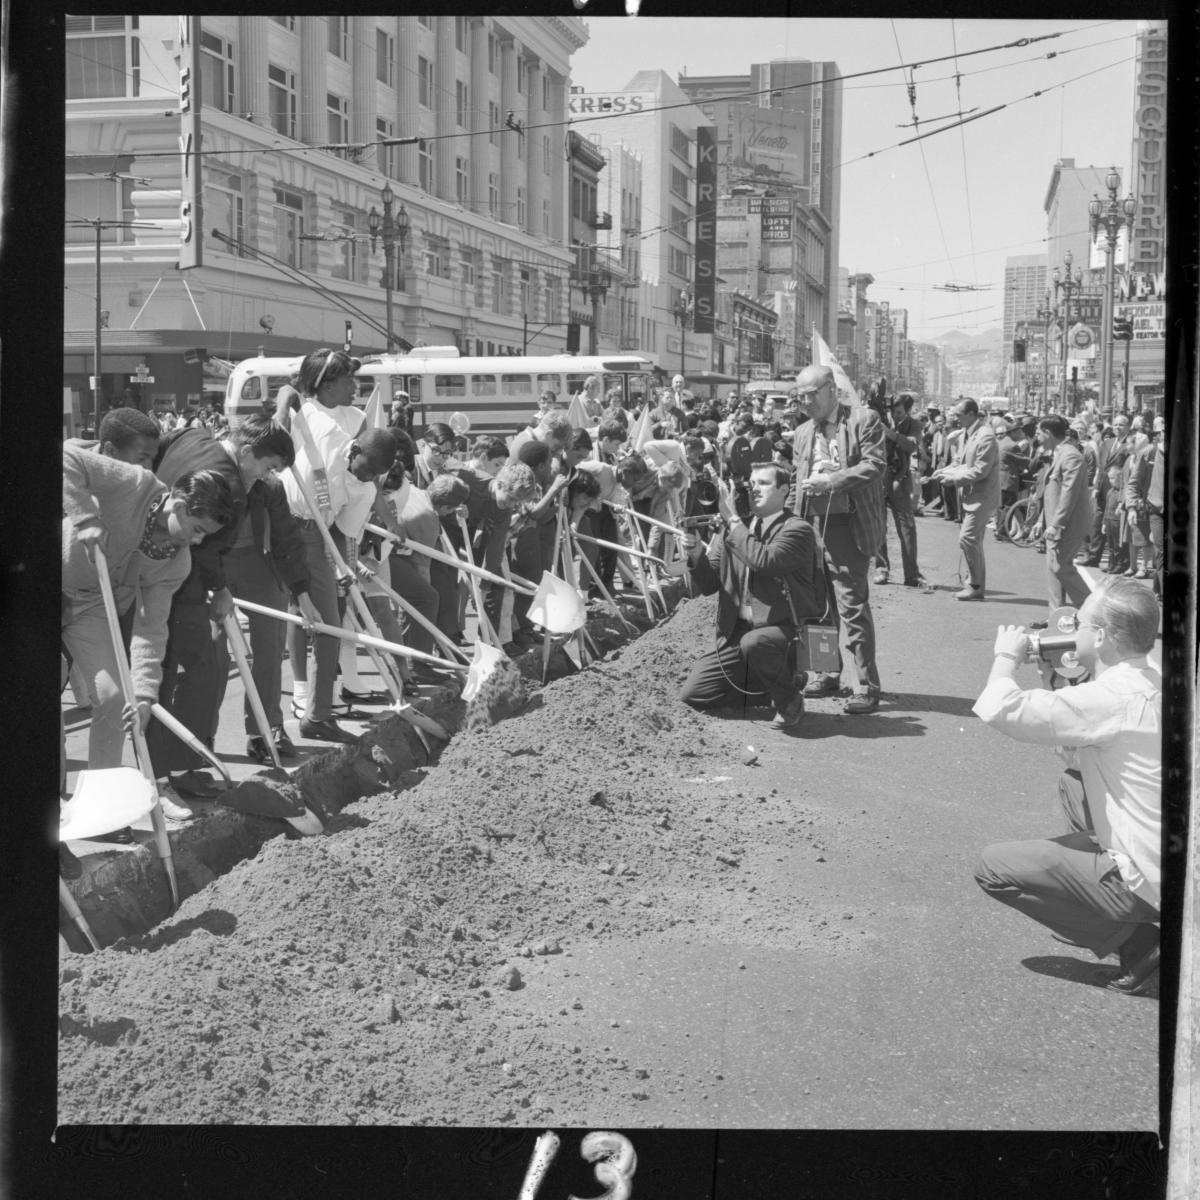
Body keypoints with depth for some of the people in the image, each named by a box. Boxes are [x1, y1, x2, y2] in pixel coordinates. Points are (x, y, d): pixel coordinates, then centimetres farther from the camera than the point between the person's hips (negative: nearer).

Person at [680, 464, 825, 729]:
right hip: (737, 632, 6)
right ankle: (767, 684, 18)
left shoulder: (797, 529, -6)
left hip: (785, 629, -6)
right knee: (691, 696, -4)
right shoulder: (731, 530, 11)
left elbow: (764, 562, -26)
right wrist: (697, 555, -13)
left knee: (754, 642, -39)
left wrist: (732, 520, -18)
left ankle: (790, 699, -9)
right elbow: (707, 586, 8)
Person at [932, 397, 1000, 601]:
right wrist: (946, 471, 1)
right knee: (973, 541, 13)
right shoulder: (967, 433, 10)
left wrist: (954, 477, -16)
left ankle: (976, 586, -4)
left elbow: (980, 471, -21)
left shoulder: (986, 436, -19)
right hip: (969, 494, 9)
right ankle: (975, 584, 21)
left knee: (967, 538, -12)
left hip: (982, 496, -9)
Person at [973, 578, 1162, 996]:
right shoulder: (1152, 686, 6)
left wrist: (1007, 656, -7)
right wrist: (1055, 676, 10)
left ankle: (1135, 941, -1)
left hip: (1146, 881, -9)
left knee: (993, 867, -3)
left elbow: (996, 708, -26)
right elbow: (1078, 754, 18)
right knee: (1072, 783, 28)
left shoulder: (1112, 698, -23)